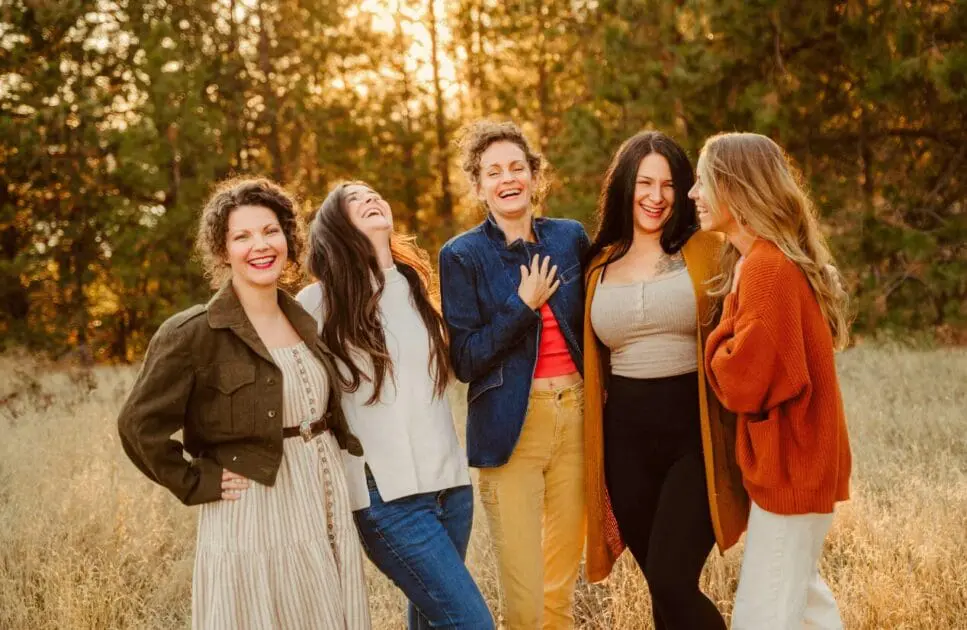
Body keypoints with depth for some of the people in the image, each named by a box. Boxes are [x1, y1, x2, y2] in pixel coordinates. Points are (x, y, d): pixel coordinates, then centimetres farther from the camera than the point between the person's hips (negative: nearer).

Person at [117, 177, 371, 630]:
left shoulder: (304, 323, 10)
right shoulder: (192, 334, -11)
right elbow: (139, 426, -11)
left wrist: (345, 447, 10)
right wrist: (198, 485, -10)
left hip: (332, 518, 6)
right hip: (255, 524, -6)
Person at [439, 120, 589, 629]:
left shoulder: (570, 237, 7)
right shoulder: (462, 255, -3)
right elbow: (465, 361, -7)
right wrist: (523, 305, -13)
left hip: (575, 414, 3)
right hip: (511, 426, -3)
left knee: (562, 585, 11)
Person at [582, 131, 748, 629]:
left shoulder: (706, 252, -1)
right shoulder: (600, 265, 10)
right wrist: (595, 460, 13)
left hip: (695, 434, -4)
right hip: (626, 440, 4)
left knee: (670, 584, -14)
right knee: (662, 587, 10)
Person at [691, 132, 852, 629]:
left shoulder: (765, 268, -23)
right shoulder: (764, 258, 10)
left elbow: (742, 381, -26)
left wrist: (714, 343, -9)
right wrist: (730, 342, -1)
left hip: (790, 463, -11)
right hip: (795, 457, 11)